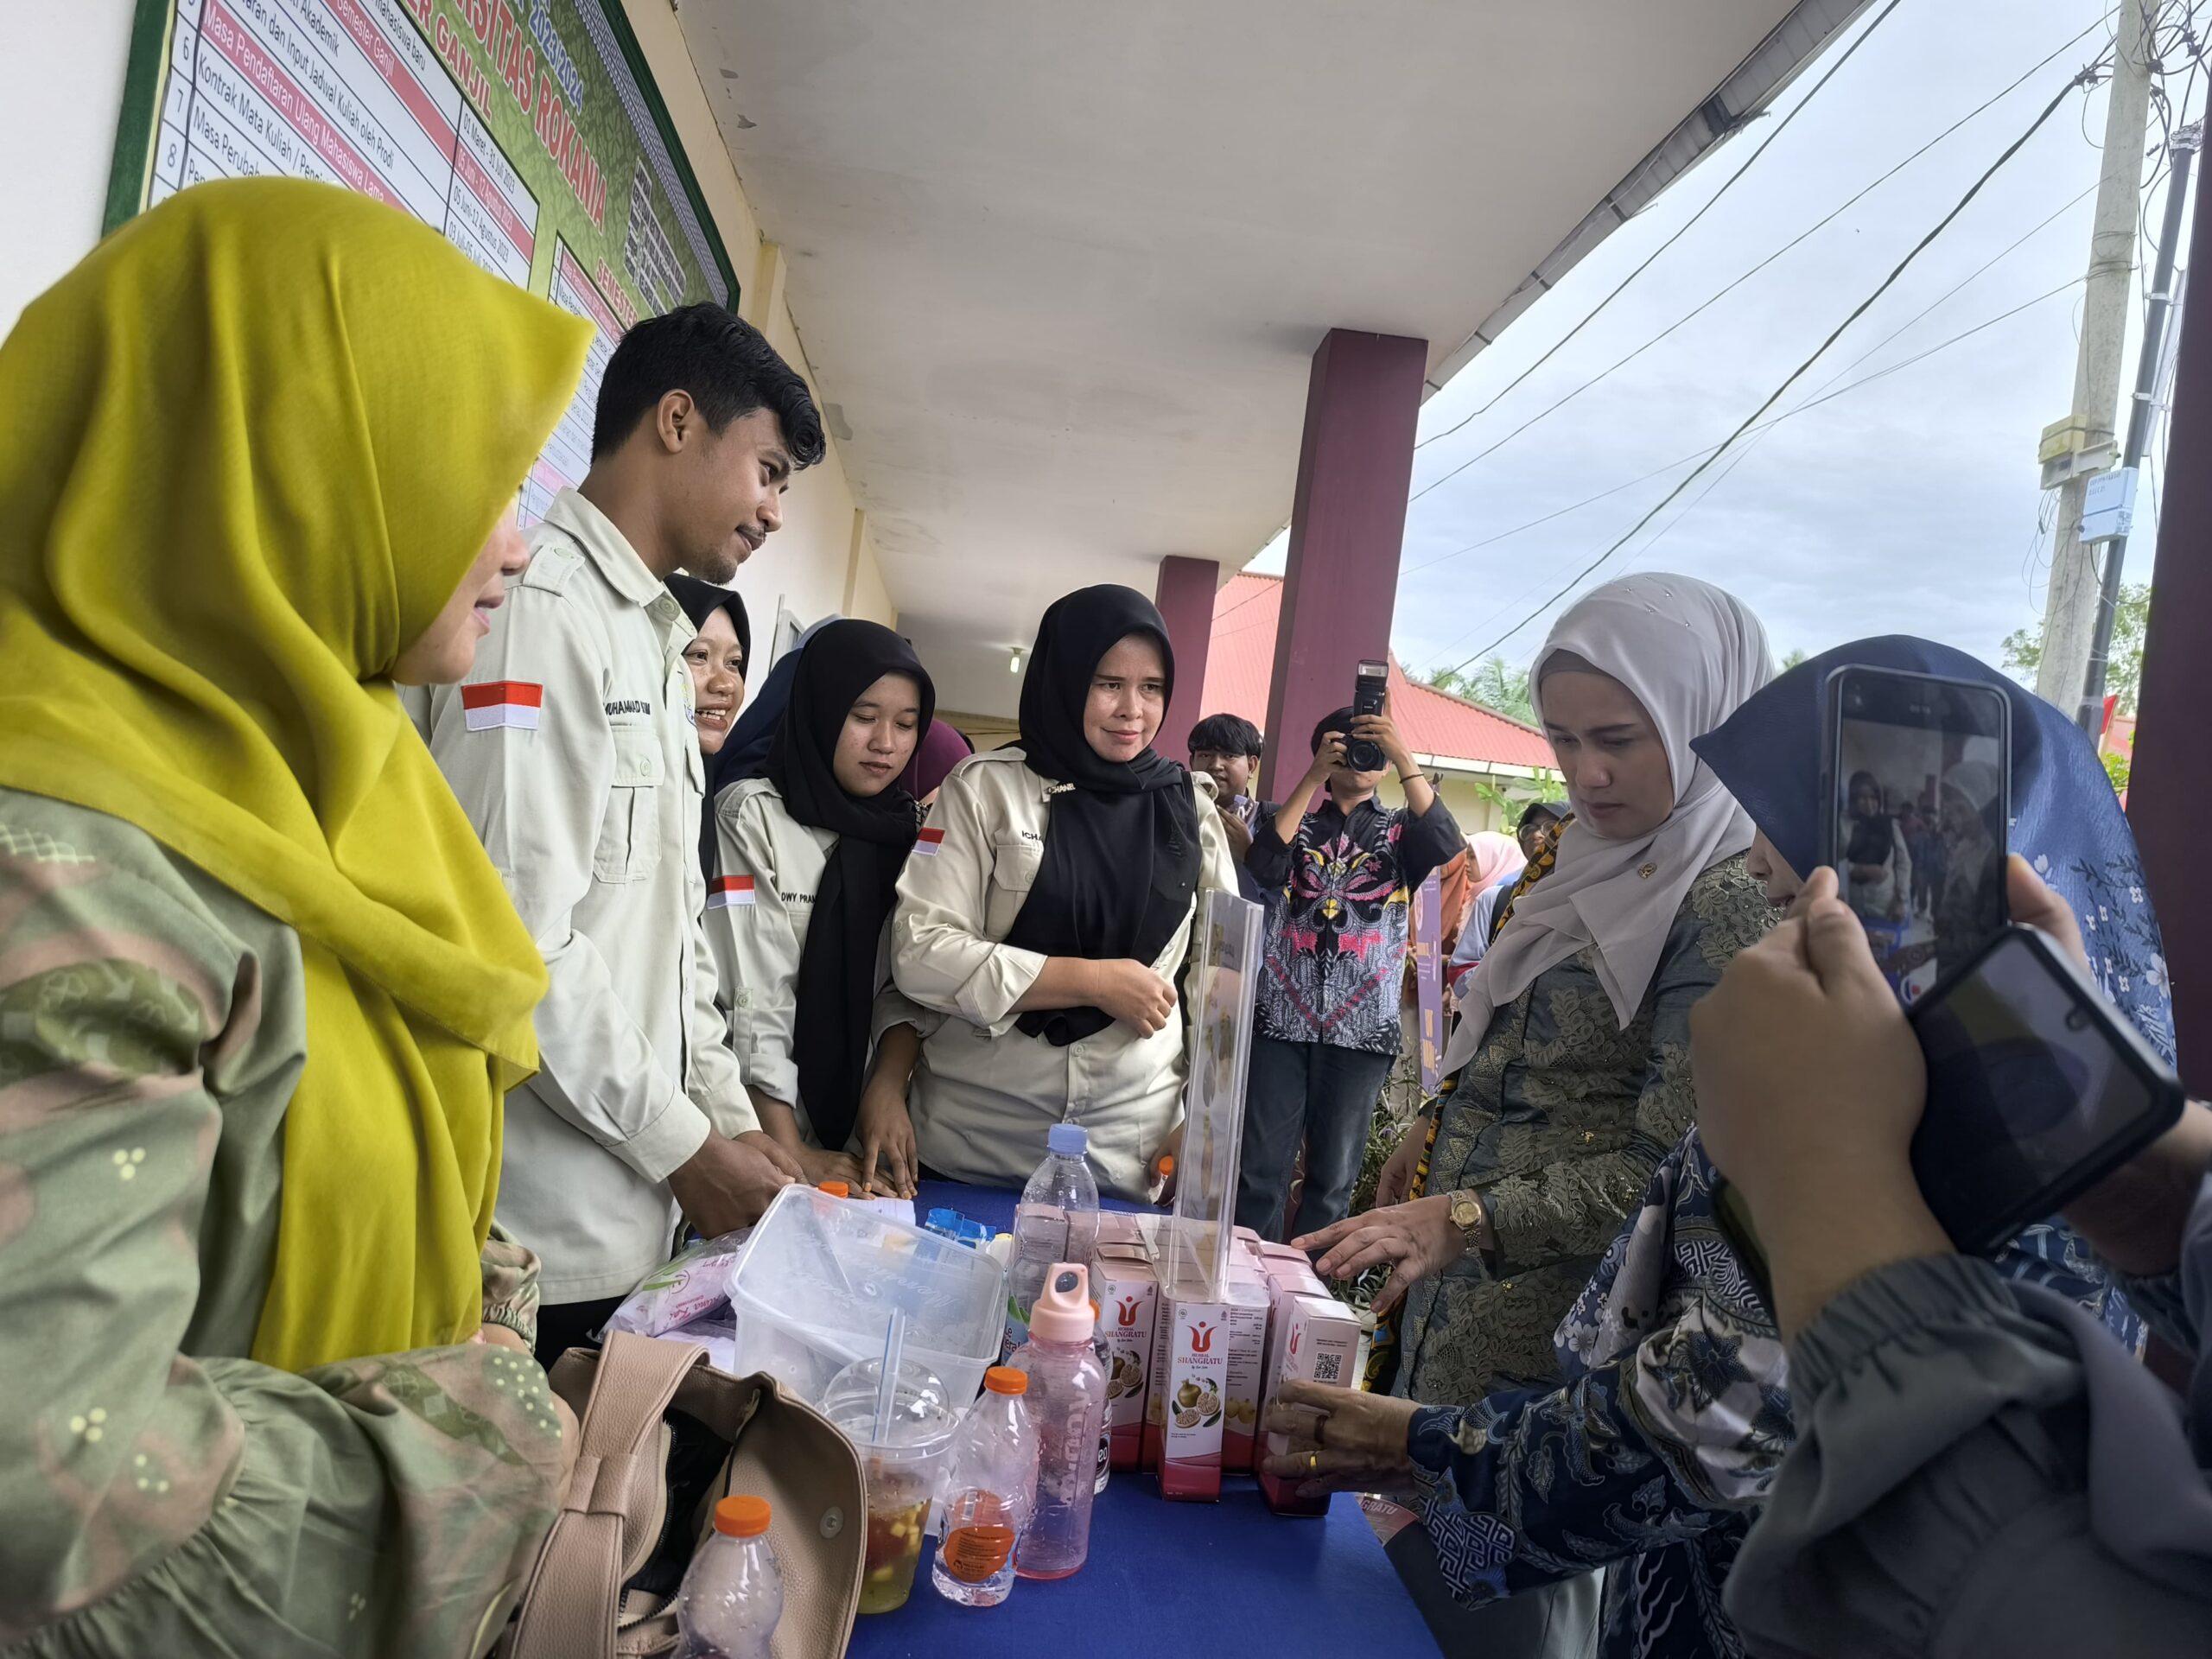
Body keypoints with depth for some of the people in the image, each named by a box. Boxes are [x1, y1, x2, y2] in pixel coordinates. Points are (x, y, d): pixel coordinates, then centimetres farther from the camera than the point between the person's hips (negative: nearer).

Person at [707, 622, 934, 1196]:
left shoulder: (909, 827, 7)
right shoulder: (753, 814, -8)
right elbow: (752, 1003, -14)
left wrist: (890, 1087, -16)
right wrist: (792, 1154, -17)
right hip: (764, 1136, -4)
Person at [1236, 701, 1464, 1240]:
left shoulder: (1400, 830, 11)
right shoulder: (1297, 822, 12)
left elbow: (1446, 847, -12)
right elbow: (1263, 866, -10)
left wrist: (1405, 758, -16)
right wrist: (1312, 777, -12)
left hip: (1362, 1025, 0)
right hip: (1282, 1015, 0)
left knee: (1334, 1174, 6)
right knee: (1260, 1165, 0)